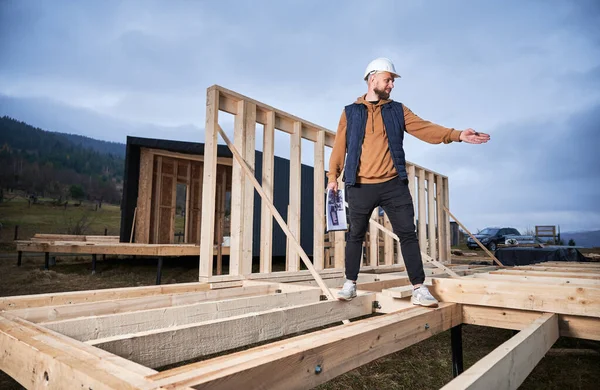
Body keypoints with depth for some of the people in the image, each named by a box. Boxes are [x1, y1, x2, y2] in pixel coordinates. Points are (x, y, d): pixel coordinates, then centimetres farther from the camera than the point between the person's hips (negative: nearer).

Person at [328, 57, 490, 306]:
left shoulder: (397, 110, 12)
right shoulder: (351, 112, 8)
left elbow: (425, 128, 2)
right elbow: (340, 146, 6)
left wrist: (457, 135, -10)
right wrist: (333, 176, -1)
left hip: (393, 185, 2)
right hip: (360, 187, -1)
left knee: (408, 234, 0)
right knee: (356, 235, 7)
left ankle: (419, 288, 7)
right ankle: (350, 284, 20)